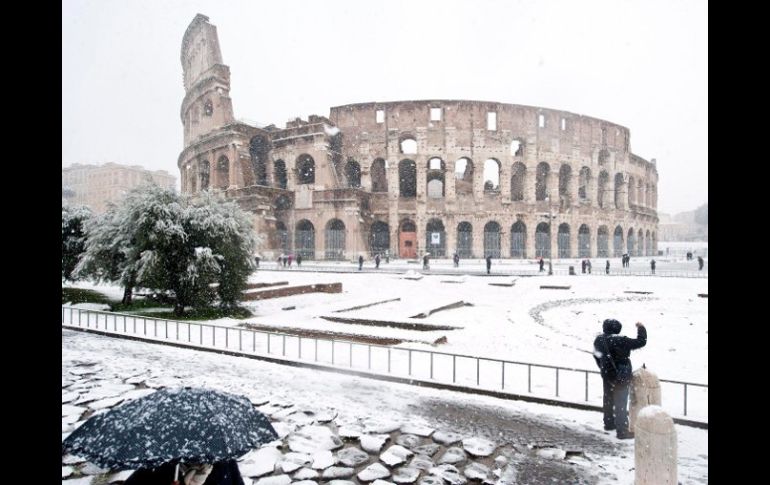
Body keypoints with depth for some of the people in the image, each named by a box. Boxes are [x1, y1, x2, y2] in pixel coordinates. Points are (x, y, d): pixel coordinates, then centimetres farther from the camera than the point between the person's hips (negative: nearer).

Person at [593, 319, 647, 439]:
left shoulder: (598, 340, -4)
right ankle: (622, 431, 10)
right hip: (621, 377, -7)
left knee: (608, 399, 21)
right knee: (620, 403, 2)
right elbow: (641, 342, -18)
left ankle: (609, 423, 37)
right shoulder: (620, 341, -26)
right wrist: (641, 328, -2)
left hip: (606, 375, 7)